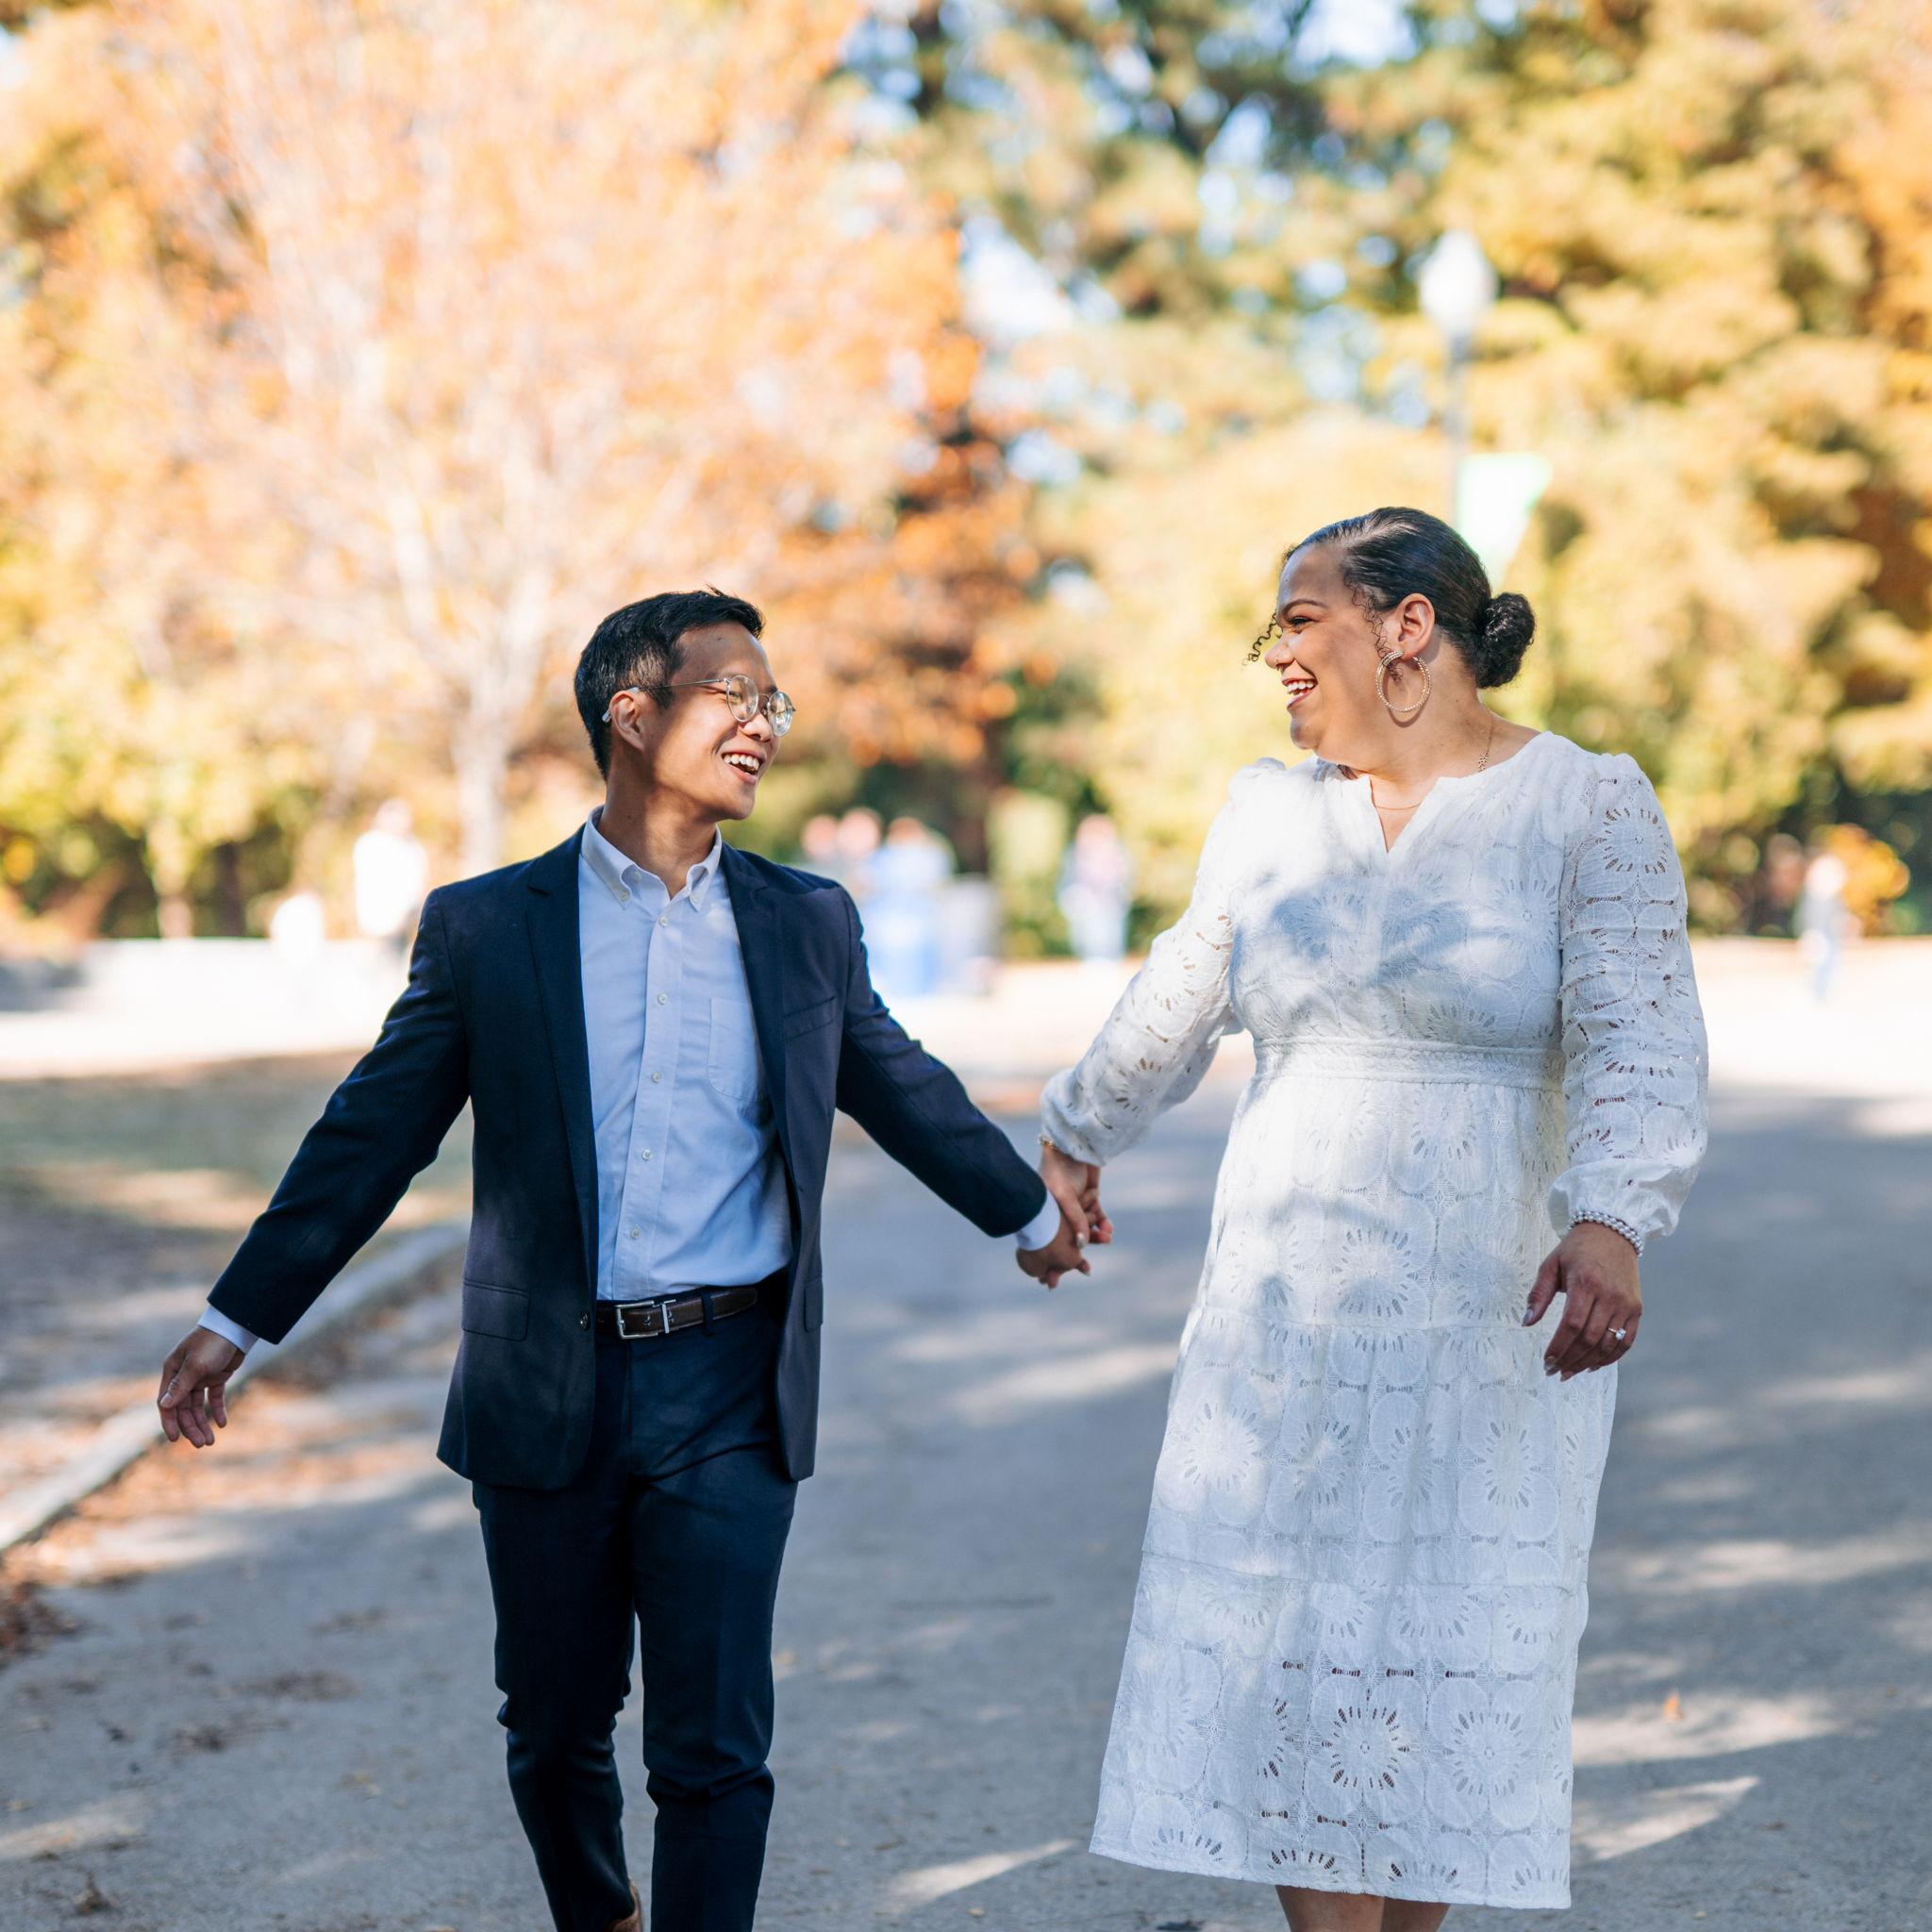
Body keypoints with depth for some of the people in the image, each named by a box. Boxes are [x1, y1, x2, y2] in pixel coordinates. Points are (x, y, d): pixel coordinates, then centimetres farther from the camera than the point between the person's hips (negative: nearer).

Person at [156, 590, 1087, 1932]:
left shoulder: (808, 925, 7)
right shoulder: (486, 927, 1)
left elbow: (904, 1089, 22)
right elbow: (373, 1134, 3)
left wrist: (1032, 1211, 34)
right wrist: (239, 1320, 1)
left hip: (729, 1394, 0)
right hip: (549, 1394, 0)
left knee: (715, 1745, -4)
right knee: (556, 1724, 13)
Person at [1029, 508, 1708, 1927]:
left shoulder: (1589, 804, -6)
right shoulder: (1273, 809, 8)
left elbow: (1641, 1045, -18)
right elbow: (1179, 1002, 23)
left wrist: (1611, 1223, -35)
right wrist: (1079, 1137, 36)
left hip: (1492, 1321, -4)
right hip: (1286, 1313, 4)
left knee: (1446, 1663, 2)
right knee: (1285, 1652, -1)